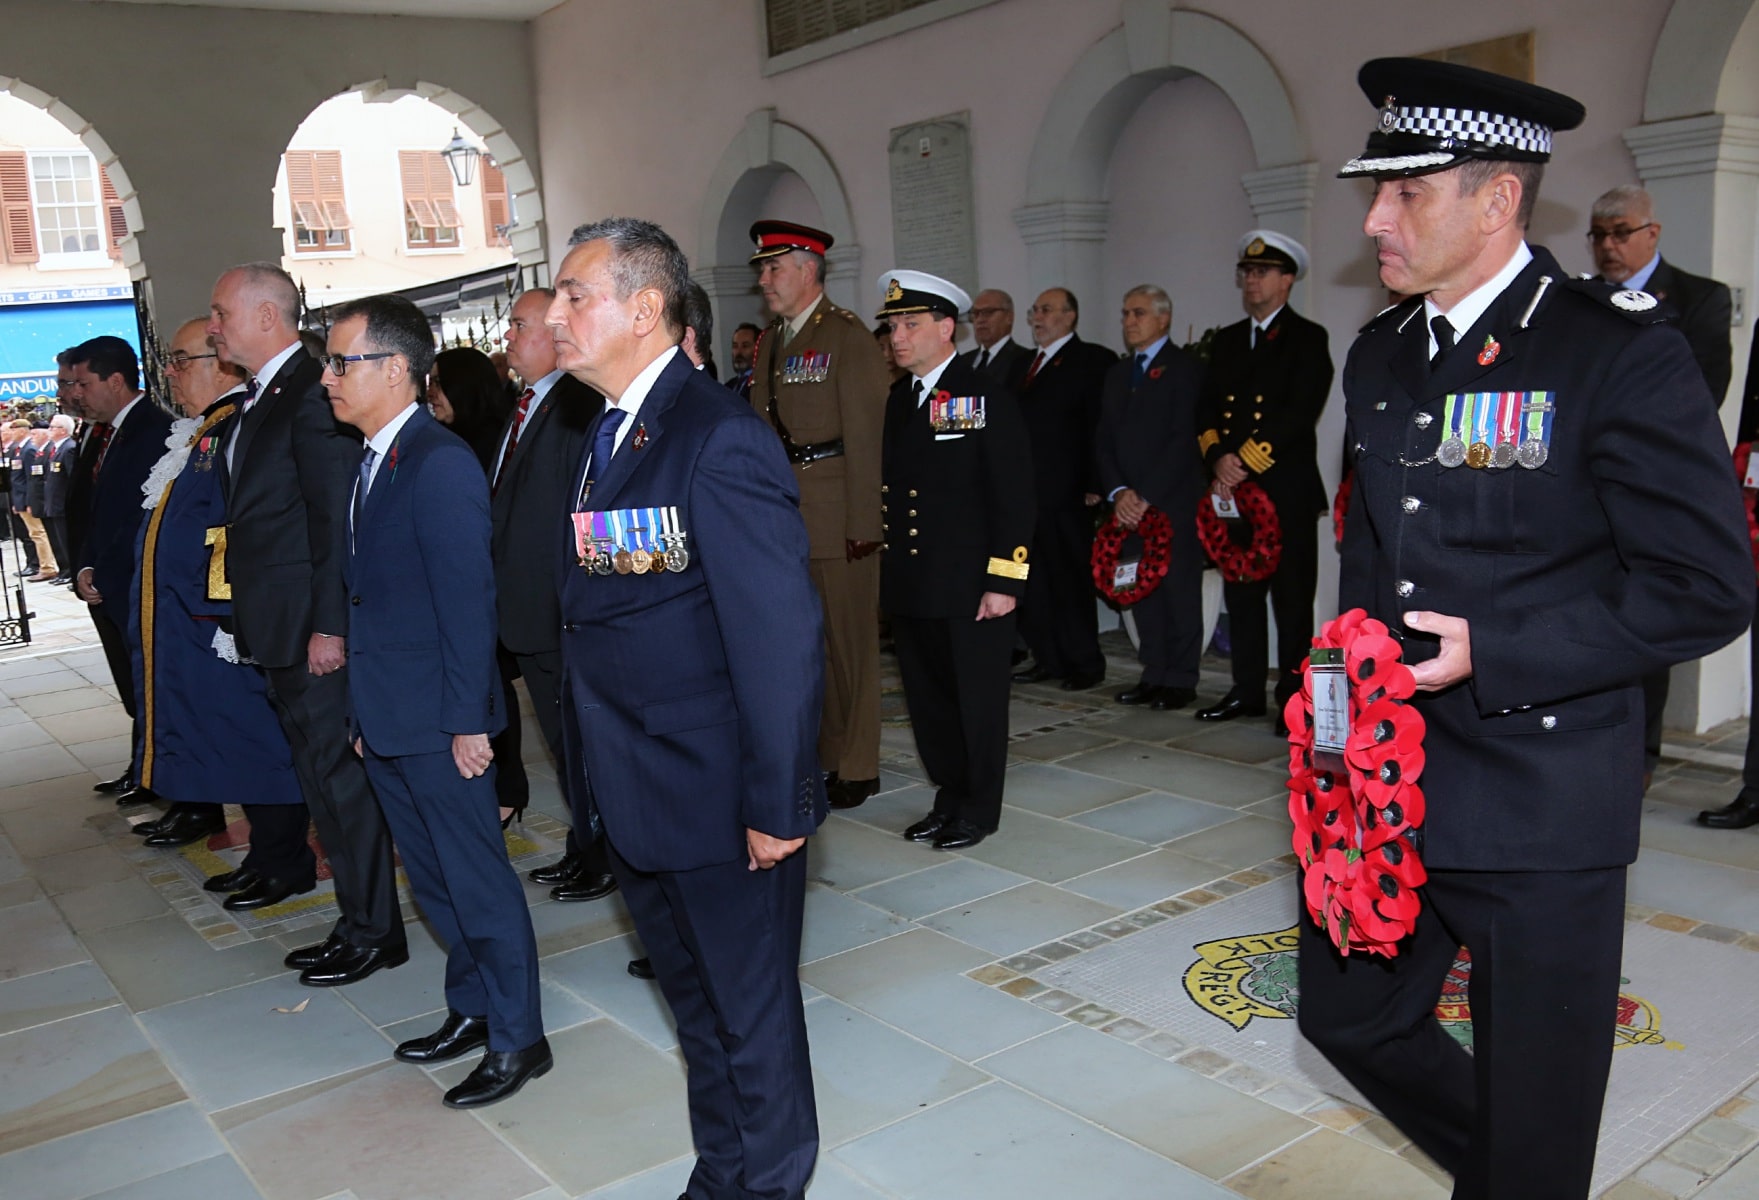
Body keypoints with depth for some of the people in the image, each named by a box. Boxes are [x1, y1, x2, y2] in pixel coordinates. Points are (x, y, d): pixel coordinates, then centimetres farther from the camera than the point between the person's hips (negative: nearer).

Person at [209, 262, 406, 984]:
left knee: (339, 776, -1)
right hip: (278, 630, 10)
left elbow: (338, 516, -20)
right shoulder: (257, 400, 16)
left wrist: (330, 624, -21)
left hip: (314, 626, -10)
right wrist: (248, 614, 14)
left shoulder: (312, 392, -14)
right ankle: (357, 923, 26)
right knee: (318, 778, 15)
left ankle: (373, 933, 12)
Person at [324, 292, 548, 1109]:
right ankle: (471, 1010, 34)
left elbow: (468, 599, -19)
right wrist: (362, 710, 12)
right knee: (433, 879, 19)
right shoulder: (370, 461, 11)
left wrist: (466, 720, -19)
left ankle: (517, 1040, 16)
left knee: (479, 880, 3)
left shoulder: (440, 462, -16)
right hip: (385, 721, 9)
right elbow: (371, 590, 12)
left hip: (439, 722, -9)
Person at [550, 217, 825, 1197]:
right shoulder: (607, 435, 8)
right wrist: (598, 772, 10)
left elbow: (781, 637, -22)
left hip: (722, 798, -9)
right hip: (639, 796, 9)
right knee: (694, 995, 24)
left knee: (751, 1009, 11)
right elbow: (601, 611, 10)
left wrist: (777, 804, -20)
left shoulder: (720, 439, -20)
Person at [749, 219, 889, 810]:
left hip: (838, 513, -7)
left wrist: (862, 524, -16)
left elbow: (865, 435, -13)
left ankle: (856, 766, 14)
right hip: (783, 511, 7)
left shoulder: (846, 335, -8)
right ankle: (822, 751, 26)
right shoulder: (771, 340, 15)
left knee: (849, 638, 2)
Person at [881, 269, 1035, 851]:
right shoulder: (896, 399, 11)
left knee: (977, 700, 5)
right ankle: (949, 798, 30)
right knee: (927, 699, 14)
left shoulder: (986, 400, -8)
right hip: (909, 585, 6)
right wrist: (888, 571, 8)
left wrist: (1004, 582, -15)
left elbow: (1014, 498, -11)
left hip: (970, 586, -6)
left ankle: (979, 810, 21)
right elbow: (890, 488, 12)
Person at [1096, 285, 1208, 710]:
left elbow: (1184, 439, -12)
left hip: (1175, 500, -6)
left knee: (1179, 589, -1)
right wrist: (1118, 492, -4)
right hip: (1130, 504, 6)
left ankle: (1180, 680, 8)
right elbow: (1103, 440, 12)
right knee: (1141, 589, 6)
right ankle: (1154, 674, 15)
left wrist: (1146, 495, -15)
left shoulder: (1185, 368, -3)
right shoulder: (1117, 372, 17)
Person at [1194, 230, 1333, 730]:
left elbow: (1299, 414, -12)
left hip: (1287, 489, -5)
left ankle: (1293, 697, 5)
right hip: (1233, 488, 5)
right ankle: (1248, 690, 17)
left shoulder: (1308, 338, -1)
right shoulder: (1226, 340, 16)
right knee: (1241, 592, 9)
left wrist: (1245, 463, -16)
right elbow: (1207, 408, 9)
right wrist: (1219, 457, -9)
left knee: (1293, 598, -1)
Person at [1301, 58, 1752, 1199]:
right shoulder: (1380, 354, 9)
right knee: (1349, 1014, 20)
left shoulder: (1622, 352, -13)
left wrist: (1490, 653, -19)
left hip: (1541, 803, -6)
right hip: (1389, 775, 7)